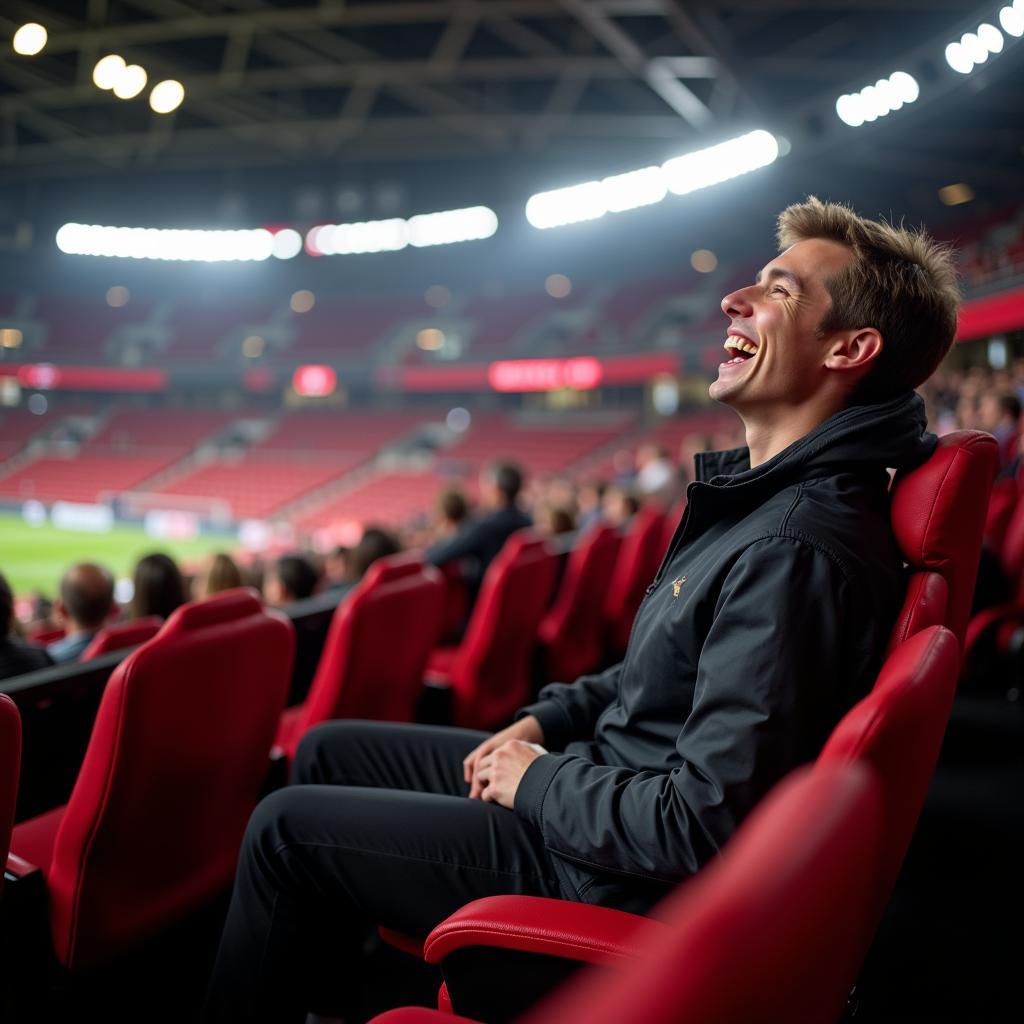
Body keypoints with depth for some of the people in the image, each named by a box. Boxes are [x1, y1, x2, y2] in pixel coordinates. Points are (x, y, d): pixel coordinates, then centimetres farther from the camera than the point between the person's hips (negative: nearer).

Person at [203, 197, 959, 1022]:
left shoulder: (797, 548, -28)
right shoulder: (764, 498, 5)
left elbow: (705, 822, -29)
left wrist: (538, 784, -14)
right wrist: (545, 721, 5)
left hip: (624, 878, -10)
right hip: (601, 777, 10)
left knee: (286, 829, -3)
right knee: (328, 751, 15)